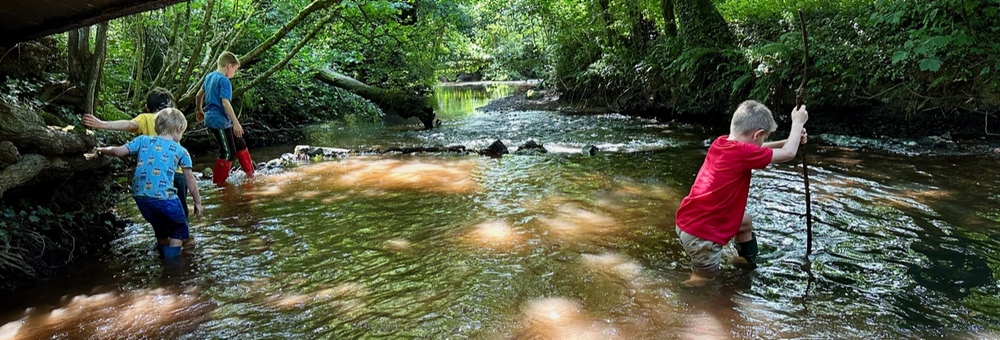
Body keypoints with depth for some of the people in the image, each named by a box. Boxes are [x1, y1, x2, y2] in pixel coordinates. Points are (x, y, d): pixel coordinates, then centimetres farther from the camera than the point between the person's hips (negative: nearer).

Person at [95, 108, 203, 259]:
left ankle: (165, 258, 34)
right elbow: (190, 178, 10)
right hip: (163, 196, -4)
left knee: (160, 230, 24)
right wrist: (198, 201, 16)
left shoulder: (143, 140, 12)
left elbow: (119, 152, 6)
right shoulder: (180, 150, 7)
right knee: (179, 230, 13)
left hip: (140, 196, 5)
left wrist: (101, 150, 27)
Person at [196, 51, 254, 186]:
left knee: (240, 144, 16)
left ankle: (250, 174, 23)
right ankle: (218, 183, 2)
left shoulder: (209, 76, 13)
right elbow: (225, 103, -24)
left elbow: (199, 95, 23)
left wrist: (200, 111, 38)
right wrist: (236, 123, -24)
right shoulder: (224, 81, -15)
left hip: (211, 118, 10)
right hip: (219, 121, -10)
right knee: (228, 153, -4)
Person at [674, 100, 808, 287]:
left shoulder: (721, 143, 5)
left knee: (746, 222, 30)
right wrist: (798, 123, 9)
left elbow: (755, 149, 25)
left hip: (688, 222, 10)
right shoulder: (742, 152, -18)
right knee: (702, 282, 8)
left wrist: (789, 140, 19)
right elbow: (788, 154, -6)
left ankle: (748, 261, 45)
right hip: (700, 234, -10)